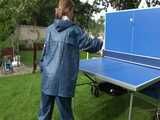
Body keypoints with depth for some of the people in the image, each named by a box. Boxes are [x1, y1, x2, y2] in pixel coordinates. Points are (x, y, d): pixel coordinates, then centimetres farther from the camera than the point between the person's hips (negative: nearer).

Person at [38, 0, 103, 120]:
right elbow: (90, 45, 3)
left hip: (48, 77, 4)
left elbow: (45, 51, 8)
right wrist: (99, 41, 23)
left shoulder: (51, 29, 5)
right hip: (64, 80, -4)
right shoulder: (74, 30, -5)